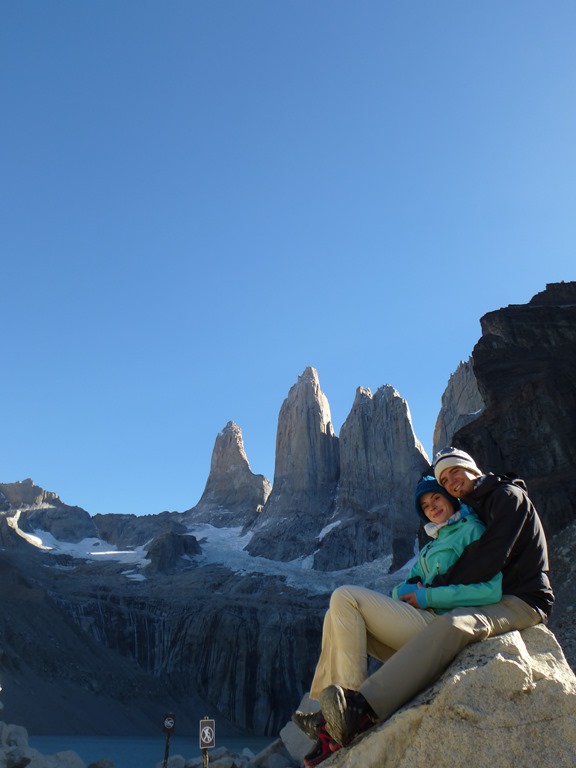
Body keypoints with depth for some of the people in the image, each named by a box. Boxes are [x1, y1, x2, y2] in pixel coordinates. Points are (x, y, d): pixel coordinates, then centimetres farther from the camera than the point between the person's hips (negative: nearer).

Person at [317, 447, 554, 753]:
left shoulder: (508, 495, -3)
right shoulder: (473, 511, 22)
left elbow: (490, 559, -17)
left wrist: (433, 591, -15)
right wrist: (429, 588, -4)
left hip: (523, 602, -10)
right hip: (495, 599, 10)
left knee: (452, 625, -36)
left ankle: (362, 708, -51)